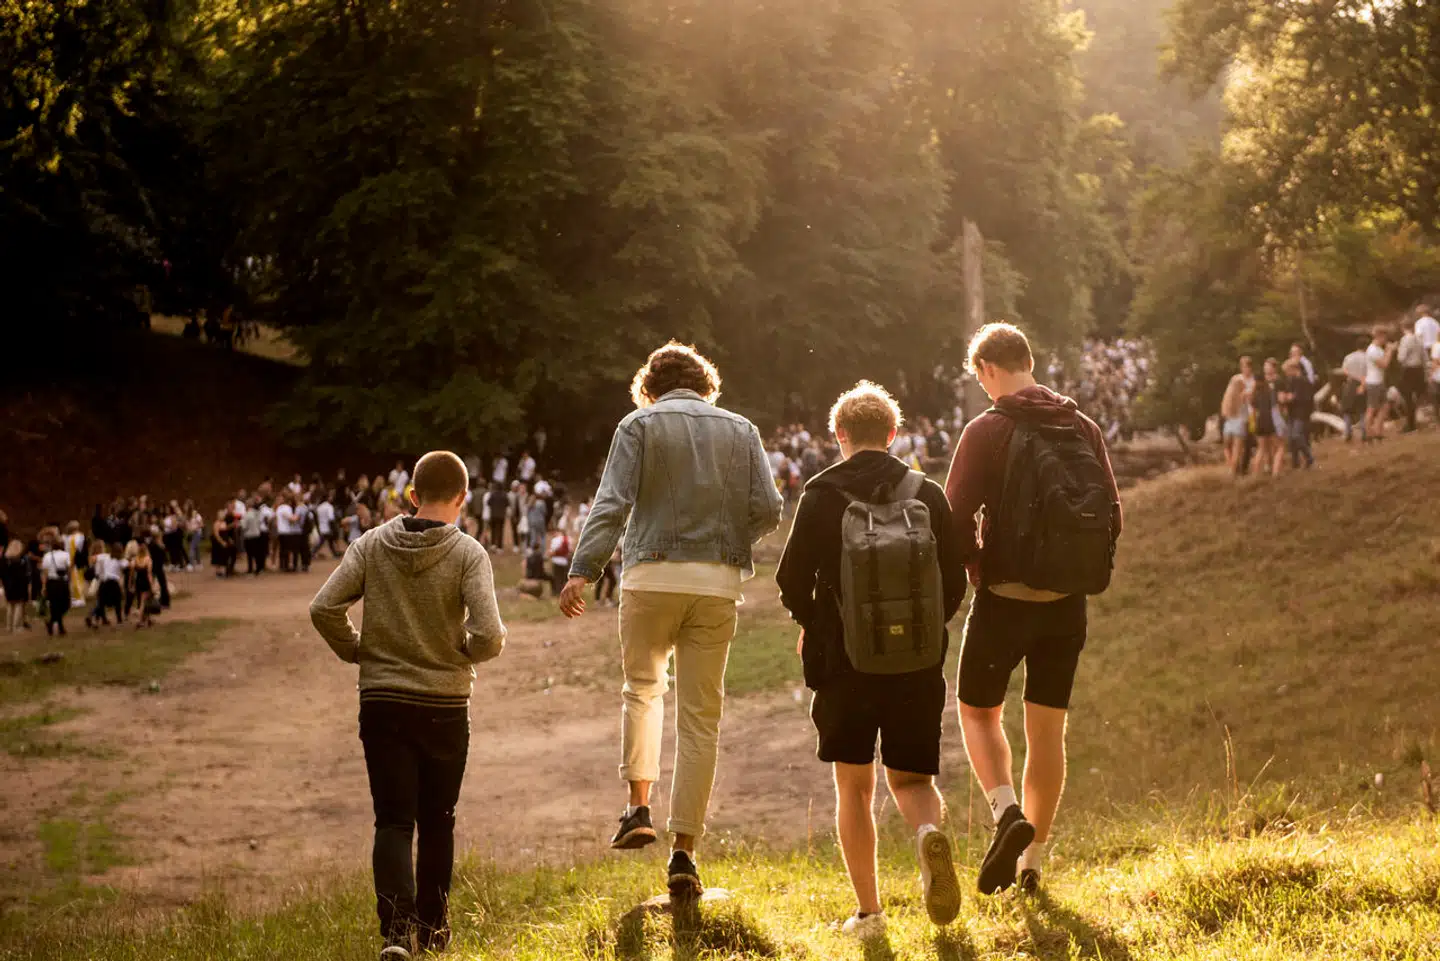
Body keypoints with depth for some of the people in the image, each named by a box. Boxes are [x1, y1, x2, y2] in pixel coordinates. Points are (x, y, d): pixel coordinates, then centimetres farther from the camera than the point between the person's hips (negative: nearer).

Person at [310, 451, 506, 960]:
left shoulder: (371, 545, -3)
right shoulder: (468, 554, -11)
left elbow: (324, 608, -8)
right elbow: (489, 635, -20)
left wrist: (358, 651, 7)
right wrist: (465, 652, 2)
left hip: (381, 704, 1)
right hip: (445, 707, -1)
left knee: (394, 822, 1)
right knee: (437, 821, 16)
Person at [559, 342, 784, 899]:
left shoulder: (640, 426, 3)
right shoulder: (740, 431, 10)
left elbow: (612, 504, -10)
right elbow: (767, 511, 3)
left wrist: (582, 570, -16)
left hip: (653, 575, -1)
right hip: (718, 582, 1)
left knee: (643, 686, 21)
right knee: (701, 716, 5)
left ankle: (639, 806, 5)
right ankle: (684, 850, 3)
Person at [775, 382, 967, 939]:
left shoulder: (821, 496, -4)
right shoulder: (928, 495, 2)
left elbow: (792, 579, -5)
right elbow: (954, 583, 4)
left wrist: (811, 625, 15)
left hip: (844, 661, -1)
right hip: (917, 662, 2)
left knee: (853, 787, 11)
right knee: (910, 778, 12)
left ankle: (868, 912, 8)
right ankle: (929, 832, -22)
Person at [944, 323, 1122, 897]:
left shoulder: (988, 431, -10)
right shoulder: (1084, 429, 5)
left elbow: (956, 519, -15)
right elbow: (1112, 515, 6)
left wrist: (975, 564, 3)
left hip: (1005, 597, -4)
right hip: (1068, 604, 4)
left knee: (979, 712, 13)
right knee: (1047, 727, 11)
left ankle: (1007, 812, -11)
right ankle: (1032, 861, 13)